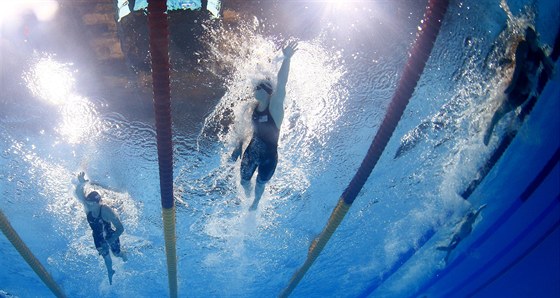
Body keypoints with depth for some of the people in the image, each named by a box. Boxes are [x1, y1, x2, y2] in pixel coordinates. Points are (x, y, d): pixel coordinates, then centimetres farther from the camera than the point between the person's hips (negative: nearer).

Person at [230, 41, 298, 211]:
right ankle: (248, 196, 59)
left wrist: (287, 59, -48)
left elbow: (281, 83, -35)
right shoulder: (252, 107, -4)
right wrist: (238, 148, 8)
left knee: (260, 183, 19)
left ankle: (256, 203, 51)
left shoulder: (275, 106, -20)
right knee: (244, 180, 22)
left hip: (269, 156, -4)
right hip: (251, 152, 5)